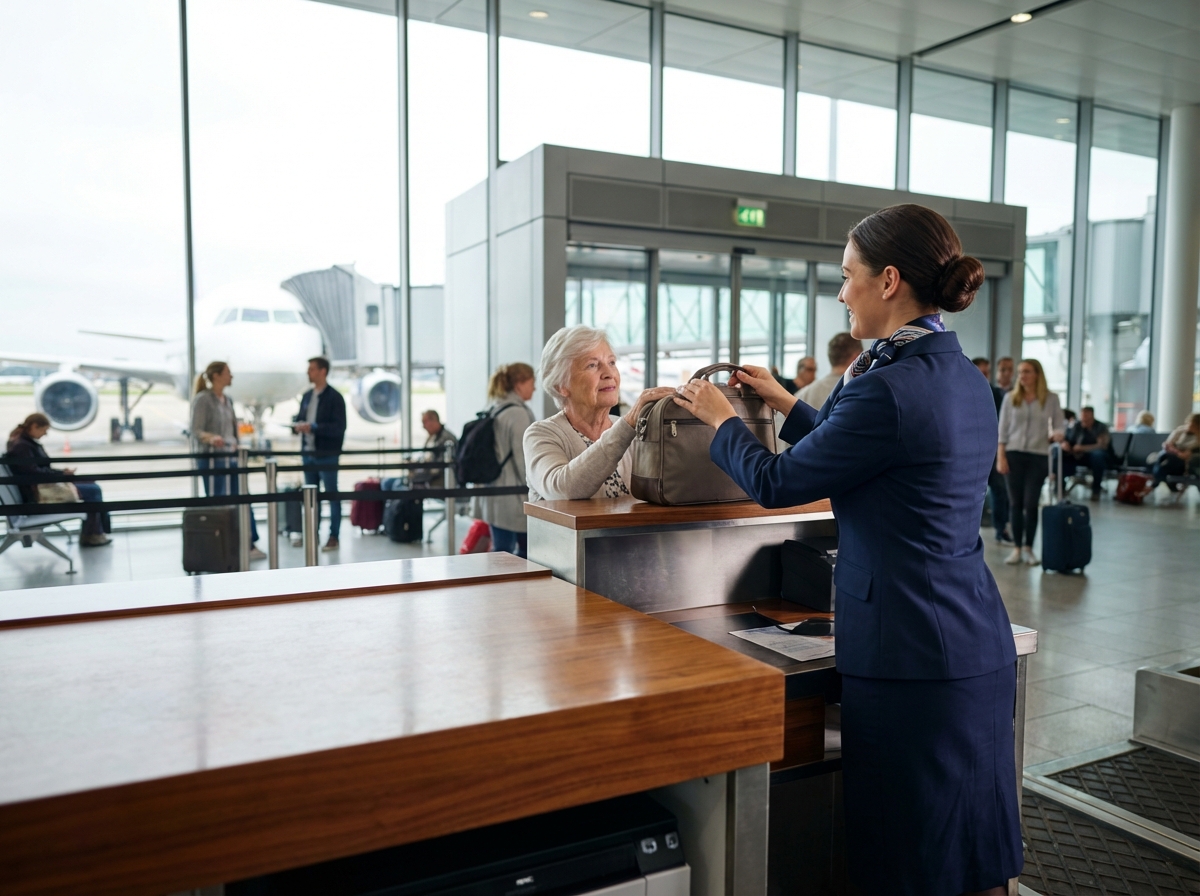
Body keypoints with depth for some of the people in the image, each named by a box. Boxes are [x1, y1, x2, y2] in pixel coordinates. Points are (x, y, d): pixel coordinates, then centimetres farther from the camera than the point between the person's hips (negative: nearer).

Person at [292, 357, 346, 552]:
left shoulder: (334, 397, -9)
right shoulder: (307, 396, 14)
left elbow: (339, 427, -15)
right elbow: (299, 417, 20)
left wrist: (313, 427, -22)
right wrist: (297, 424, -5)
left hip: (327, 455, -7)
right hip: (308, 453, 7)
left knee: (331, 495, -1)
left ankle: (333, 537, 3)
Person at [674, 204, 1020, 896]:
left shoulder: (888, 389, -21)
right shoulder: (966, 380, 8)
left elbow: (776, 484, -10)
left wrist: (721, 419, 7)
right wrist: (788, 406, 26)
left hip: (909, 654, -9)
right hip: (981, 647, 9)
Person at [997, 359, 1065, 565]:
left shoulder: (1051, 399, 1)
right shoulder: (1010, 398, 3)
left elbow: (1058, 426, 2)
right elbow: (1003, 430, 2)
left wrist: (1056, 434, -21)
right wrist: (1001, 456, -4)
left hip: (1038, 456, -1)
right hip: (1014, 454, 1)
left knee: (1031, 503, -2)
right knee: (1015, 502, 2)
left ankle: (1028, 548, 11)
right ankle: (1016, 548, 9)